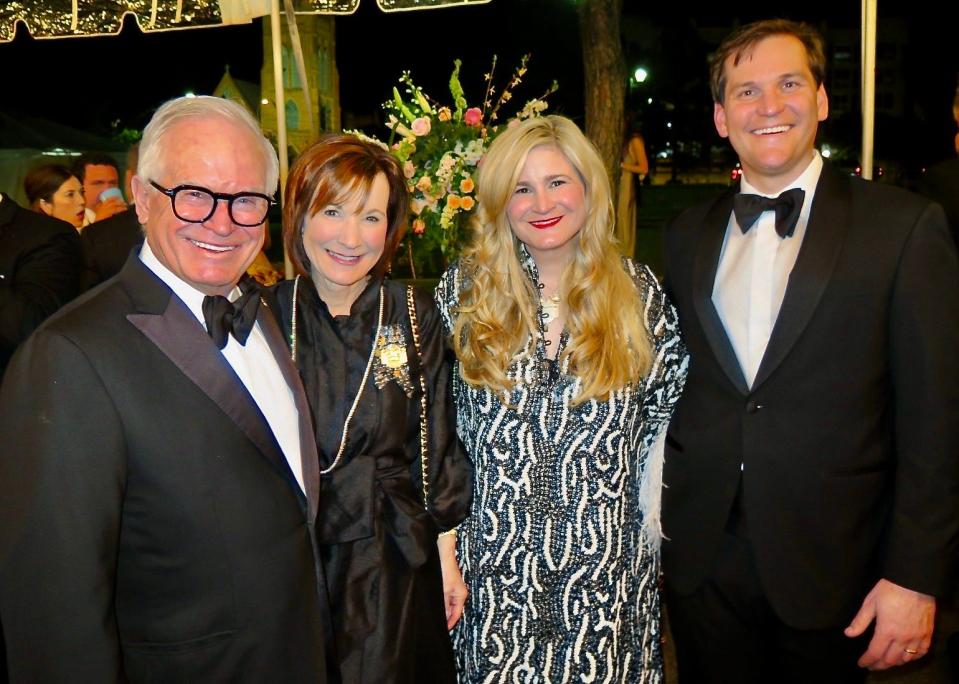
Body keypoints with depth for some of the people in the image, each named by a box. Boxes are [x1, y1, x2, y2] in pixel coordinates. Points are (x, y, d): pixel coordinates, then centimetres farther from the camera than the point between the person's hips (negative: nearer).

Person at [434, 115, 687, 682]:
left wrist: (653, 517, 1)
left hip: (609, 558, 1)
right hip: (496, 559, 0)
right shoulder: (464, 289, -3)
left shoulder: (639, 290, -2)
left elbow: (665, 412, 5)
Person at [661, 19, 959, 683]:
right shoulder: (689, 235, 6)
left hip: (829, 571, -3)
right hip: (700, 563, 3)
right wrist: (659, 519, 6)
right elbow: (675, 385, 9)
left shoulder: (904, 226, -7)